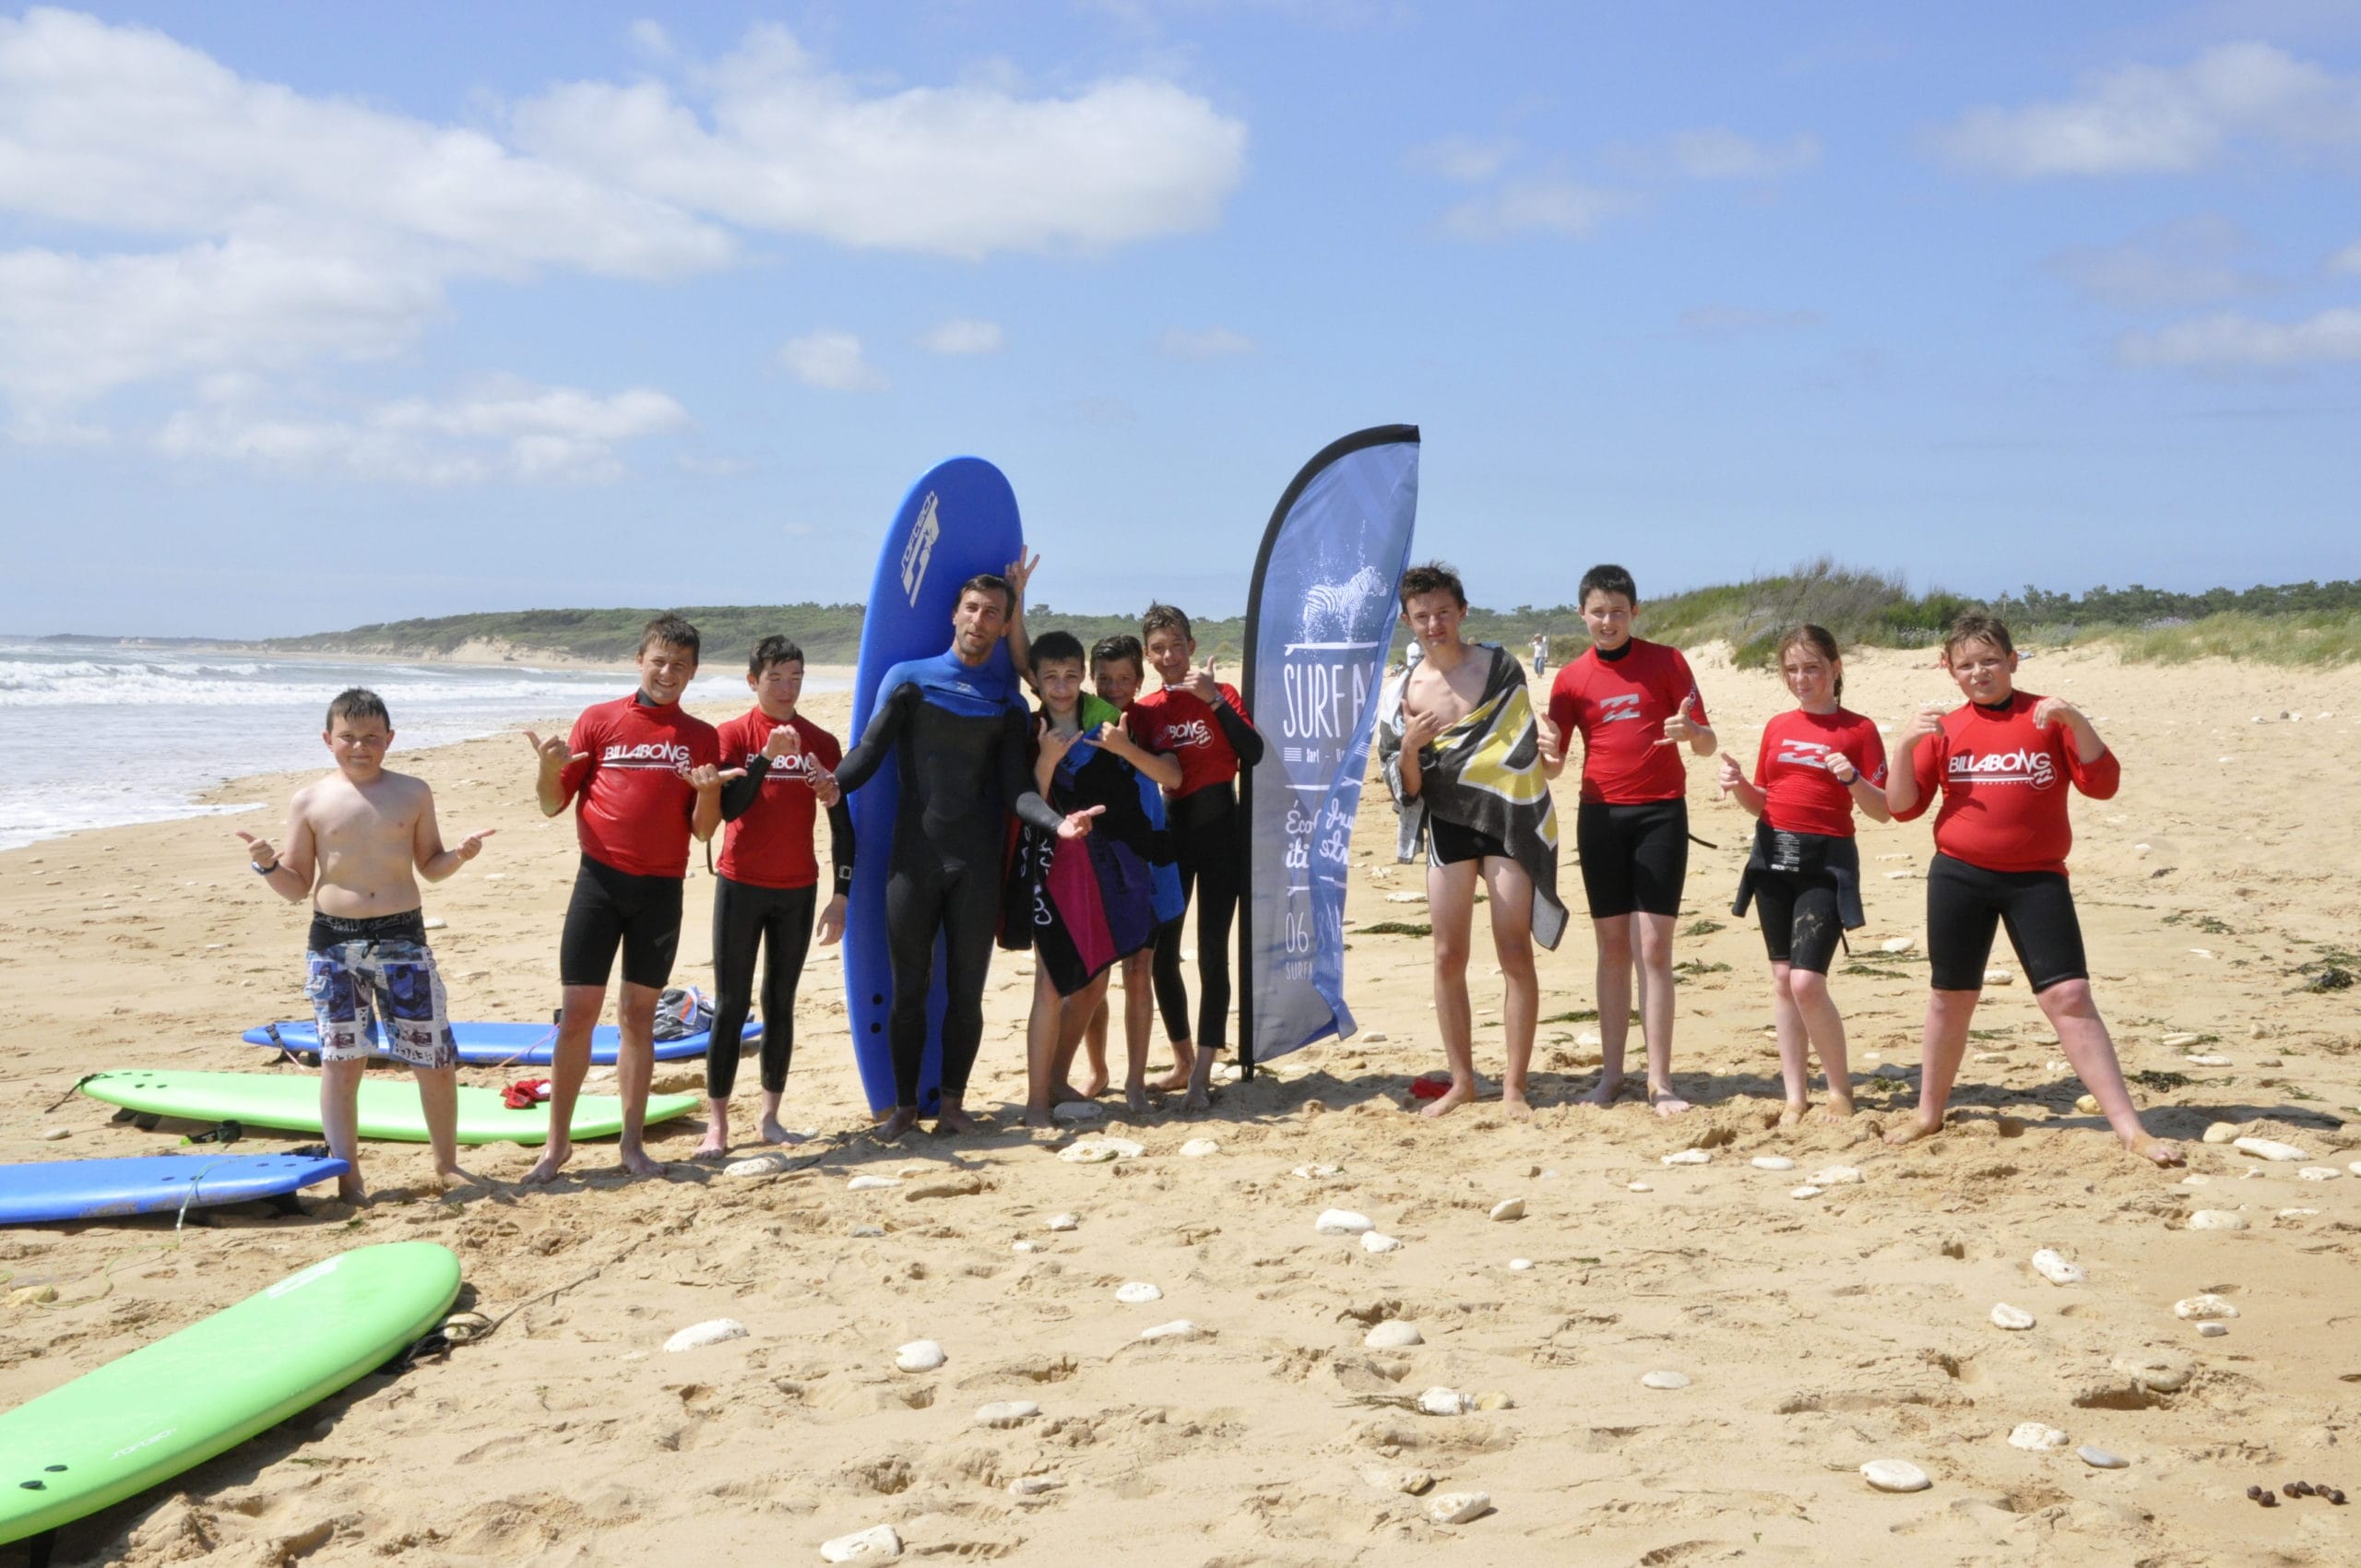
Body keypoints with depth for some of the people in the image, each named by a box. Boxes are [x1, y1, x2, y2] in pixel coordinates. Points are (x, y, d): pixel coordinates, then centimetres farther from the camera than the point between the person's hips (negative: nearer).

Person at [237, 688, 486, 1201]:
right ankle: (347, 1174, 12)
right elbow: (297, 886, 3)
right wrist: (268, 866, -16)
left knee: (435, 1058, 3)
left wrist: (459, 855, -10)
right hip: (333, 942, -1)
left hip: (403, 937, 1)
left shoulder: (412, 793, 3)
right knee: (342, 1060, 2)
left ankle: (447, 1163, 22)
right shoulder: (310, 802, 0)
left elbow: (429, 866, 10)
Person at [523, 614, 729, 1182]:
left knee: (640, 1015, 8)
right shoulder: (599, 720, 2)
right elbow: (554, 805, 3)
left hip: (661, 889, 1)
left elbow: (703, 829, 5)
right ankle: (558, 1142, 7)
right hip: (601, 879, -1)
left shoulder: (701, 738, 6)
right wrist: (549, 768, -17)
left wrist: (708, 791, -14)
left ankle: (632, 1142, 15)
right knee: (578, 1013, -2)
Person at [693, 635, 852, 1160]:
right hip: (741, 885, -2)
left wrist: (841, 895, 2)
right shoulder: (733, 735, -3)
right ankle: (717, 1125, -1)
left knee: (781, 1002, 7)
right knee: (731, 1004, -2)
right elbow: (729, 808, -16)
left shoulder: (821, 743, 4)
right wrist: (767, 756, -25)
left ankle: (771, 1118, 13)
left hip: (798, 890, 2)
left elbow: (842, 825, 7)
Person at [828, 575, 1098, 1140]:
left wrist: (1057, 822, -19)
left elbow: (1016, 790, 1)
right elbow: (866, 758, -4)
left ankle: (953, 1103, 19)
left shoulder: (1008, 704, 8)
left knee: (966, 991, 5)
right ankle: (904, 1106, 16)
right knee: (909, 990, 4)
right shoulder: (909, 680, 4)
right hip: (913, 860, -1)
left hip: (977, 866, 1)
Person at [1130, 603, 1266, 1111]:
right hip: (1168, 830, 3)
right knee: (1161, 954, 5)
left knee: (1212, 953, -4)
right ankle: (1183, 1061, 24)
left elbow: (1252, 753, -15)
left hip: (1219, 827, -3)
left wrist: (1215, 700, -20)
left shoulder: (1220, 693, -1)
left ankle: (1201, 1077, -3)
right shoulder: (1143, 710, 5)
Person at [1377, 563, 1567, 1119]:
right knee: (1448, 956, 3)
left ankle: (1514, 1087, 0)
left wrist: (1547, 740, -9)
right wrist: (1409, 747, -18)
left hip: (1509, 820, -1)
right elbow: (1406, 789, 2)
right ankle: (1461, 1081, 14)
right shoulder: (1407, 692, 2)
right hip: (1448, 825, 2)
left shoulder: (1499, 664, 1)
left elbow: (1526, 726, 14)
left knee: (1516, 954, -5)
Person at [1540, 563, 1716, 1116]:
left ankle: (1660, 1080, -5)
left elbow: (1707, 743, -1)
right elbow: (1551, 765, 5)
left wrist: (1691, 731, -24)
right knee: (1613, 946, 5)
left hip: (1661, 812, -2)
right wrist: (1545, 753, -19)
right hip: (1600, 815, 2)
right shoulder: (1571, 677, 5)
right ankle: (1611, 1072, 10)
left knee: (1653, 946, -6)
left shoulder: (1666, 661, 1)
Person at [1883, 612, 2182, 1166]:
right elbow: (1903, 806, 5)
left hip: (2037, 880, -2)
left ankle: (2129, 1129, -6)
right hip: (1958, 876, 2)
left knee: (2069, 996, -9)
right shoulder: (1943, 727, 7)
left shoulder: (2046, 717, 1)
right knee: (1951, 996, 12)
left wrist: (2075, 721, -19)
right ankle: (1929, 1114, 29)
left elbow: (2103, 783, -6)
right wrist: (1906, 743, -10)